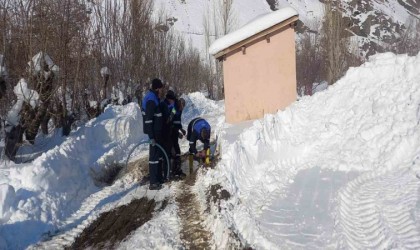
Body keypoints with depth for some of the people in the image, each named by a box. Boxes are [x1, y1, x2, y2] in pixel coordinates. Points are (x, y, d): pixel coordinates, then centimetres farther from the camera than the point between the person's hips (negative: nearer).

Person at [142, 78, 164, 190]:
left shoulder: (153, 98, 13)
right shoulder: (151, 100, -19)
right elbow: (148, 119, -23)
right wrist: (151, 137, -24)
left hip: (157, 131, 10)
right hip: (154, 132, -10)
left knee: (158, 154, 19)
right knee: (154, 156, -6)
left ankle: (158, 178, 31)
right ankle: (153, 183, 0)